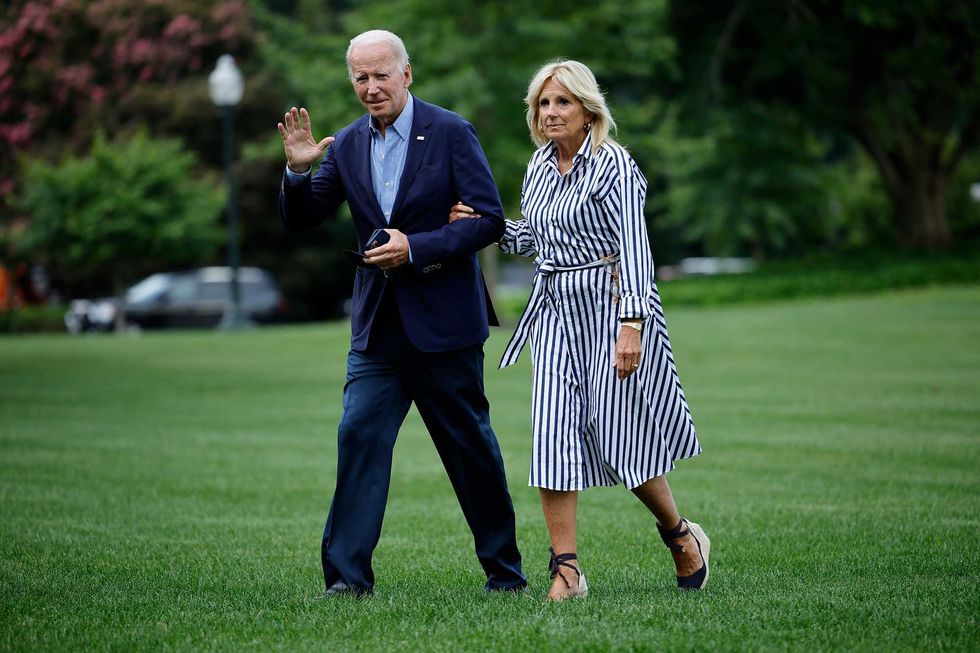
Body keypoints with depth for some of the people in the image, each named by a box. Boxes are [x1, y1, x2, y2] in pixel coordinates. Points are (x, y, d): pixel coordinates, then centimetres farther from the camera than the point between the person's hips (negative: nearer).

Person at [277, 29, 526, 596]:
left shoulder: (451, 133, -7)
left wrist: (416, 247, -21)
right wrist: (297, 170, -11)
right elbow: (301, 221, 8)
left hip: (444, 320, -4)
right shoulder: (348, 145, 6)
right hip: (378, 326, 4)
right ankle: (348, 576, -7)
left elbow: (490, 220, -12)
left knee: (470, 445, 6)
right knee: (360, 437, -7)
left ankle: (505, 570, 20)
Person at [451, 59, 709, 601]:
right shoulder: (540, 166, 11)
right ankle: (566, 569, -5)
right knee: (553, 433, -6)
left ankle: (681, 536, 21)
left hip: (610, 306, -6)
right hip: (556, 311, 6)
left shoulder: (612, 164, -9)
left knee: (618, 430, -3)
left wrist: (631, 325, -21)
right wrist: (483, 225, 5)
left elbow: (634, 249, -14)